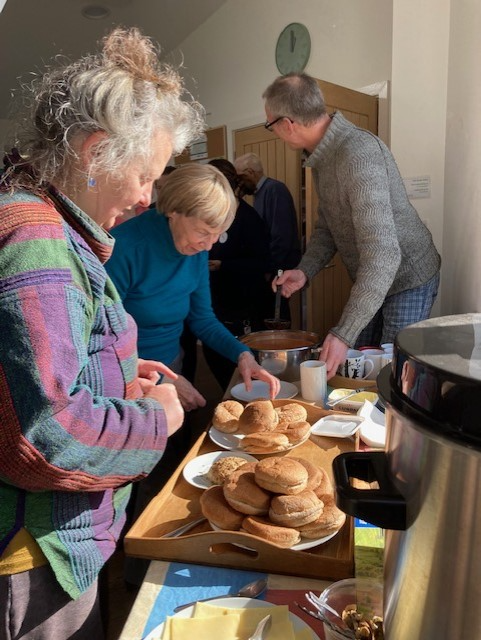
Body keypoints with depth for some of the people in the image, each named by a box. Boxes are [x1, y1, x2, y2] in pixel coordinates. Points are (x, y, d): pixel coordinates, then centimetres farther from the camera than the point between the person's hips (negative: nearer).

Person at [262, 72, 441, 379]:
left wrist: (344, 333, -39)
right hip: (370, 280, 9)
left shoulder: (359, 154, -31)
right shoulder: (324, 153, 0)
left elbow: (382, 253, -37)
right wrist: (305, 271, -6)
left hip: (408, 279, -8)